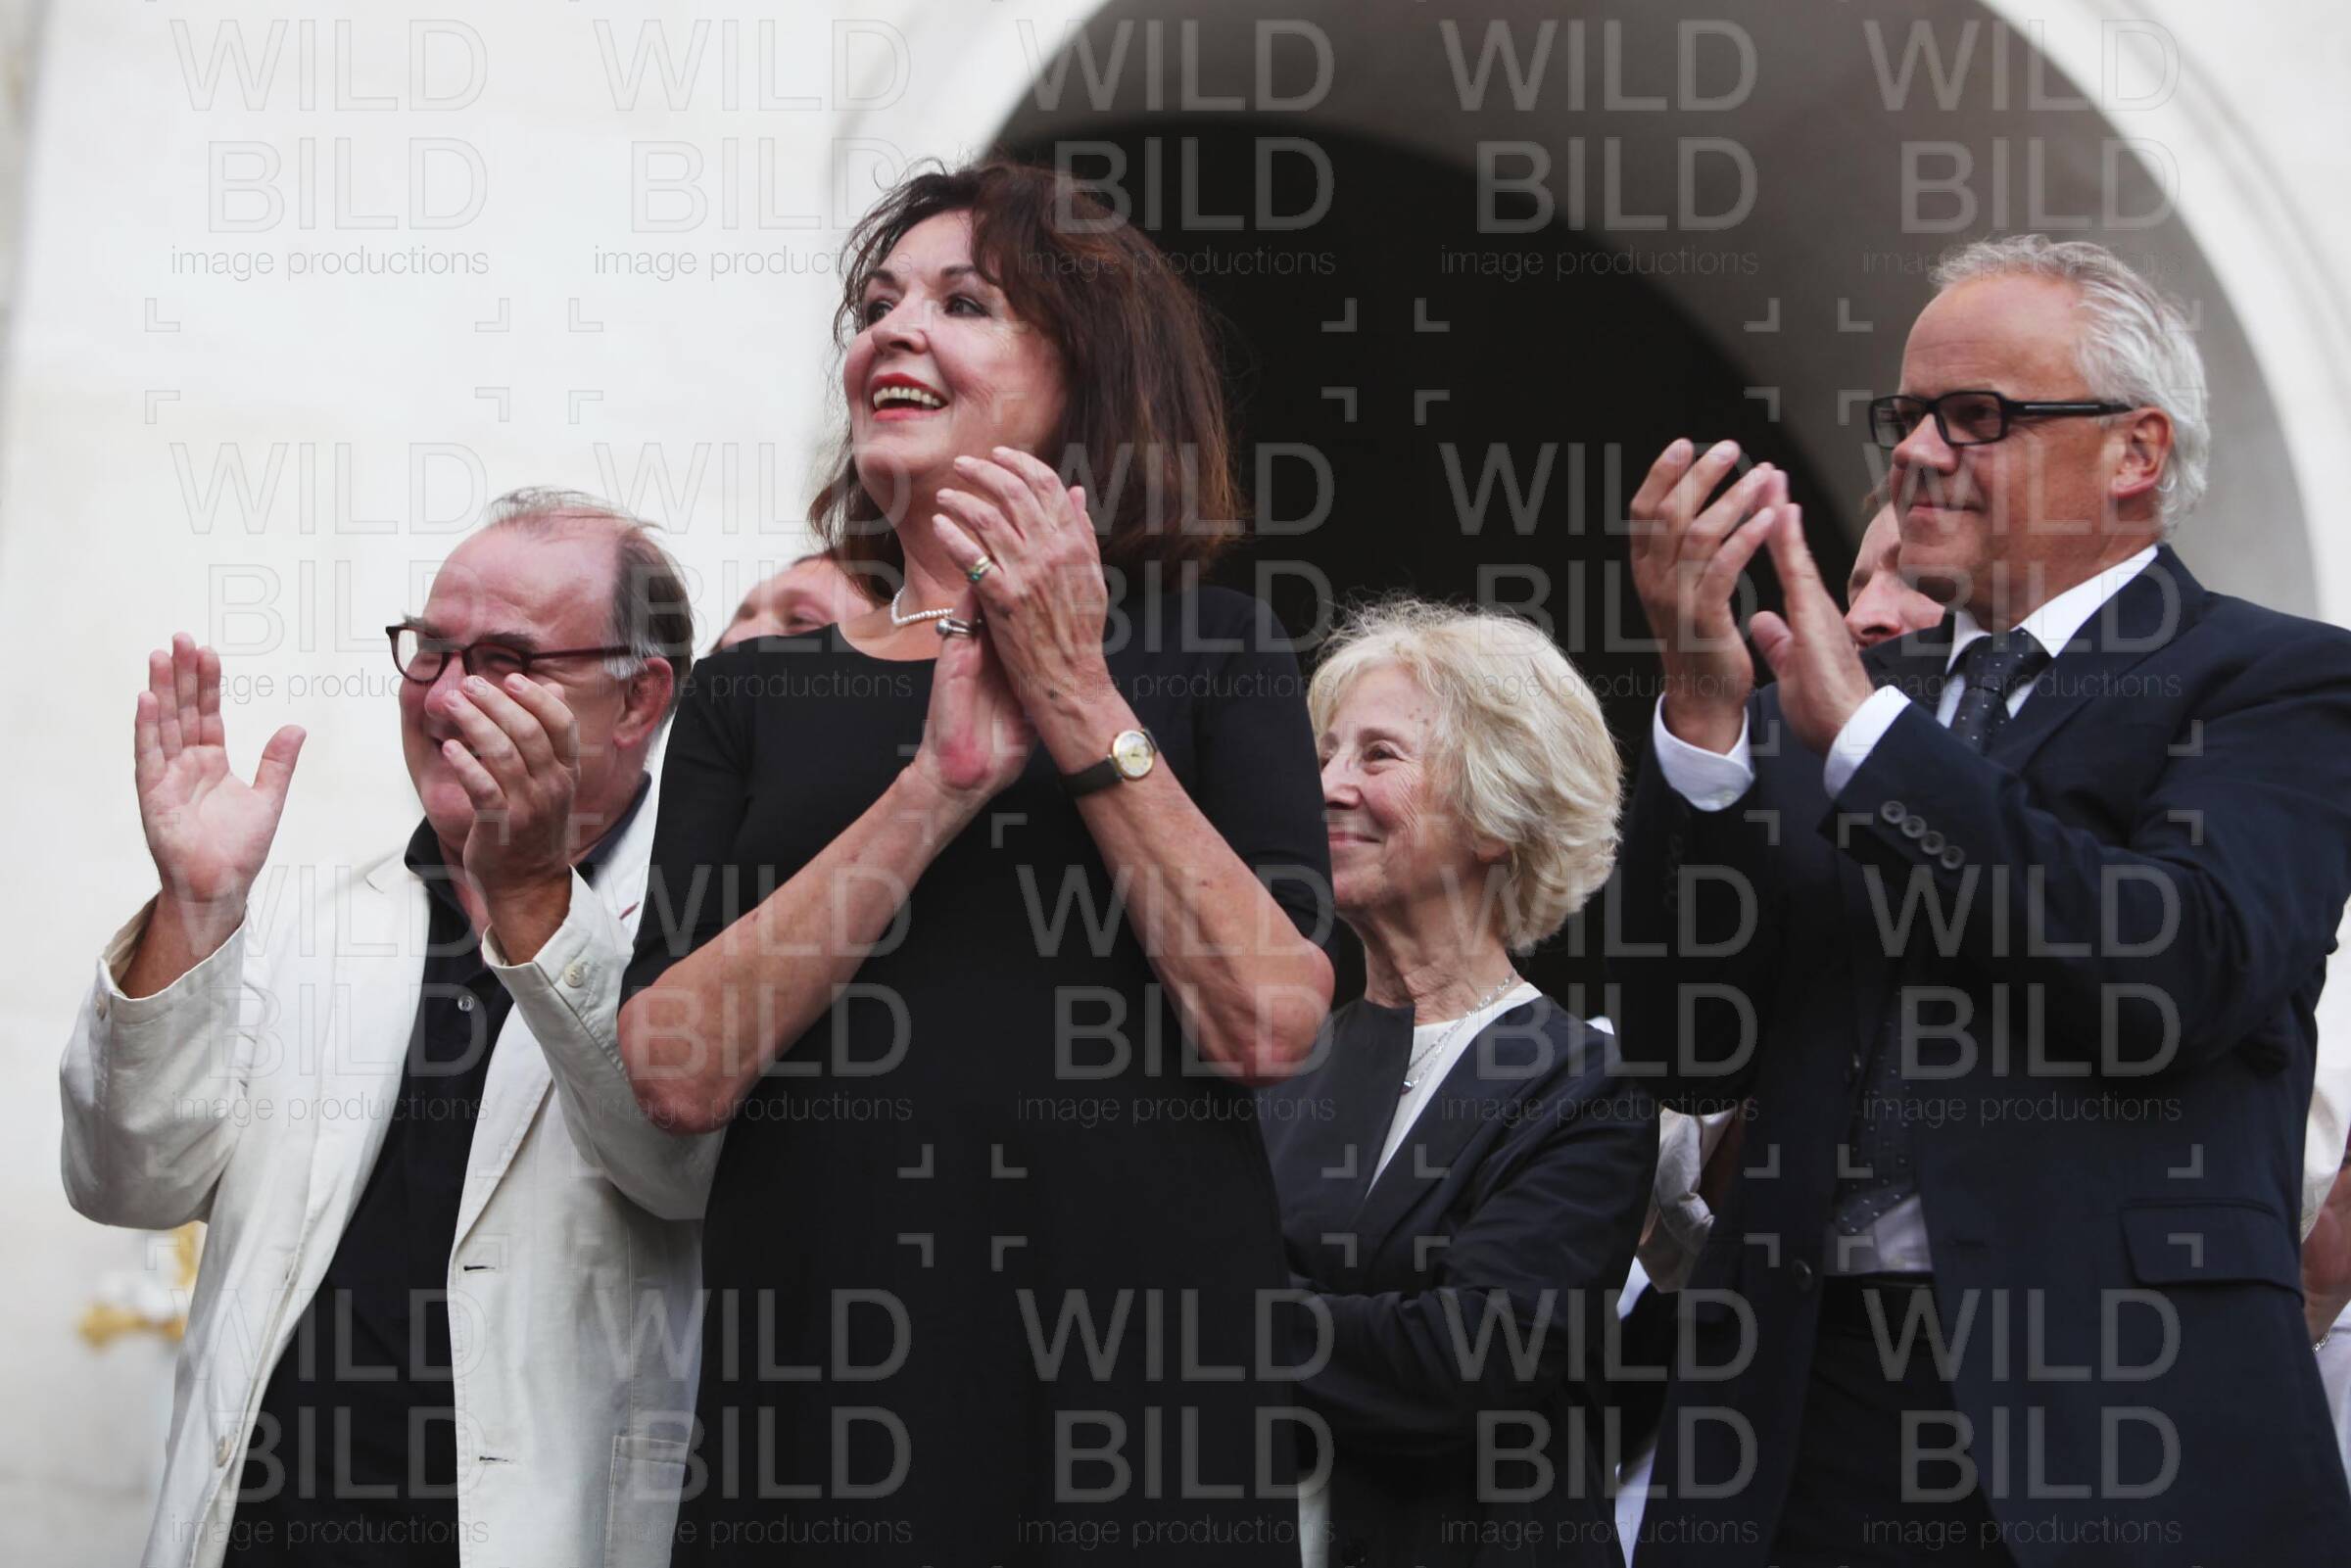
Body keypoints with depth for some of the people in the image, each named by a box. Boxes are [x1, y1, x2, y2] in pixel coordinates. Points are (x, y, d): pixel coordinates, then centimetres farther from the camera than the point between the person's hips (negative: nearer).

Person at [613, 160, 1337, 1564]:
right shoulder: (756, 693, 10)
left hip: (1139, 1388, -1)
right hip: (820, 1384, 1)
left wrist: (1080, 702, -9)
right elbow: (678, 1073, -4)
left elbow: (1271, 1026, -8)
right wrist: (936, 786, -11)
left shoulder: (1214, 655, 6)